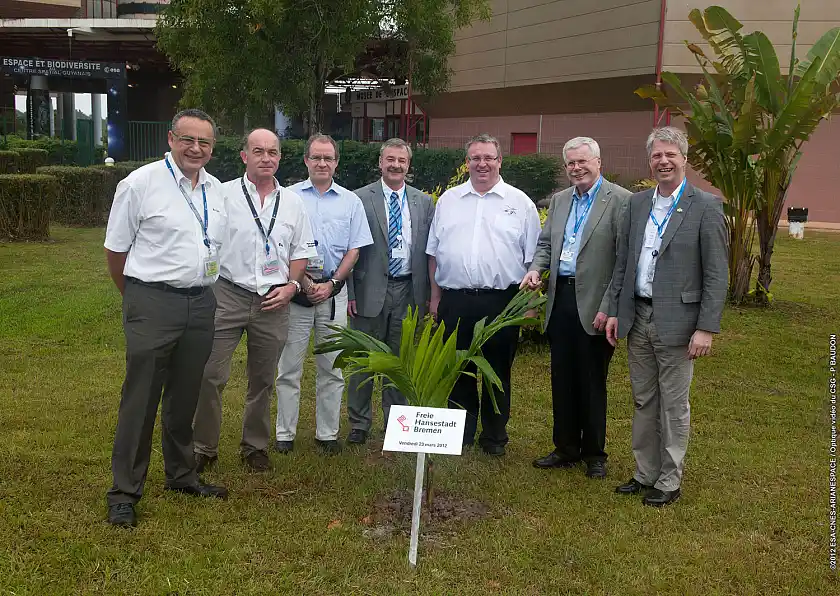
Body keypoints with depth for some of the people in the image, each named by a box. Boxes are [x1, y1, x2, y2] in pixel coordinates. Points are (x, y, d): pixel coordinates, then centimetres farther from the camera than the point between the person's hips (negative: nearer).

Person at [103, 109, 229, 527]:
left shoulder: (215, 190, 10)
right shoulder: (141, 183, -7)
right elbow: (116, 249, -1)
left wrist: (203, 289, 16)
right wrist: (136, 297, 8)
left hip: (200, 304, 6)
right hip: (153, 303, -5)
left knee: (185, 396, 16)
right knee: (141, 398, -2)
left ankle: (181, 475, 31)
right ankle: (124, 491, 9)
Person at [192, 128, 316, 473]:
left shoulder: (292, 203, 9)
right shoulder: (223, 195, -1)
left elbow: (302, 251, 14)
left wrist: (291, 285, 0)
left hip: (273, 301, 3)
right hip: (228, 296, -3)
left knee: (263, 380, 12)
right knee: (210, 375, -4)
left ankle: (255, 447, 28)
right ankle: (204, 448, 12)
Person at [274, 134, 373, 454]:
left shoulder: (351, 201, 9)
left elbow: (354, 250, 7)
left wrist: (330, 284, -4)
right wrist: (302, 281, -9)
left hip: (334, 292, 2)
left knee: (331, 368, 6)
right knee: (289, 367, 1)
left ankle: (328, 433, 15)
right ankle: (285, 434, 10)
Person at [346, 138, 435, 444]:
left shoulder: (423, 202, 8)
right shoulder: (361, 198, -1)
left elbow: (428, 250, 8)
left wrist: (429, 293, 3)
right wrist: (350, 293, -8)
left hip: (407, 291, 3)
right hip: (371, 290, -2)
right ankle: (359, 423, 18)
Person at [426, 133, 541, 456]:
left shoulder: (519, 203, 4)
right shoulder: (448, 200, 10)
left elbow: (533, 257, 4)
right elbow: (434, 252, 12)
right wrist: (435, 296, 8)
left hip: (501, 301, -2)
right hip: (455, 301, 2)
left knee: (498, 371, 7)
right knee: (457, 370, 9)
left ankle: (494, 437, 21)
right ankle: (460, 434, 23)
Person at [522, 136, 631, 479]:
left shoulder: (621, 200, -8)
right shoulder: (559, 200, 14)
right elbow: (546, 243, 19)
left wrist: (608, 308, -18)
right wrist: (536, 269, -3)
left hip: (593, 306, -6)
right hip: (560, 299, 6)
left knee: (592, 383, 5)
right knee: (562, 380, 13)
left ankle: (594, 453, 20)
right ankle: (566, 449, 26)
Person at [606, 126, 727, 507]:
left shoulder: (705, 207, -7)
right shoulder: (637, 203, 9)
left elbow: (716, 275, -9)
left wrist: (706, 328, -14)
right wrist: (615, 311, 8)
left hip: (676, 321, -5)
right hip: (637, 318, 5)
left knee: (673, 405, 6)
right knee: (643, 402, 14)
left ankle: (669, 482, 18)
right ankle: (645, 474, 27)